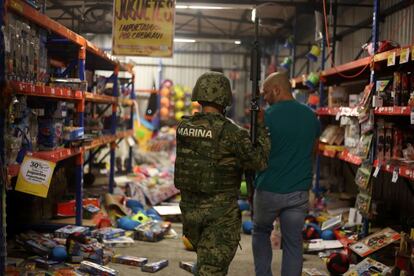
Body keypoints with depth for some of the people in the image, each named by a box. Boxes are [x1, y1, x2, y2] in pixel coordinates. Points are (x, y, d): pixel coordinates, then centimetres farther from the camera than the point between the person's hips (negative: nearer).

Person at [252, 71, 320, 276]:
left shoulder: (267, 116, -13)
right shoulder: (310, 115, 3)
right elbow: (315, 148, 16)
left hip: (269, 190, -3)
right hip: (299, 192, 3)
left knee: (260, 232, 20)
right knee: (293, 242, 11)